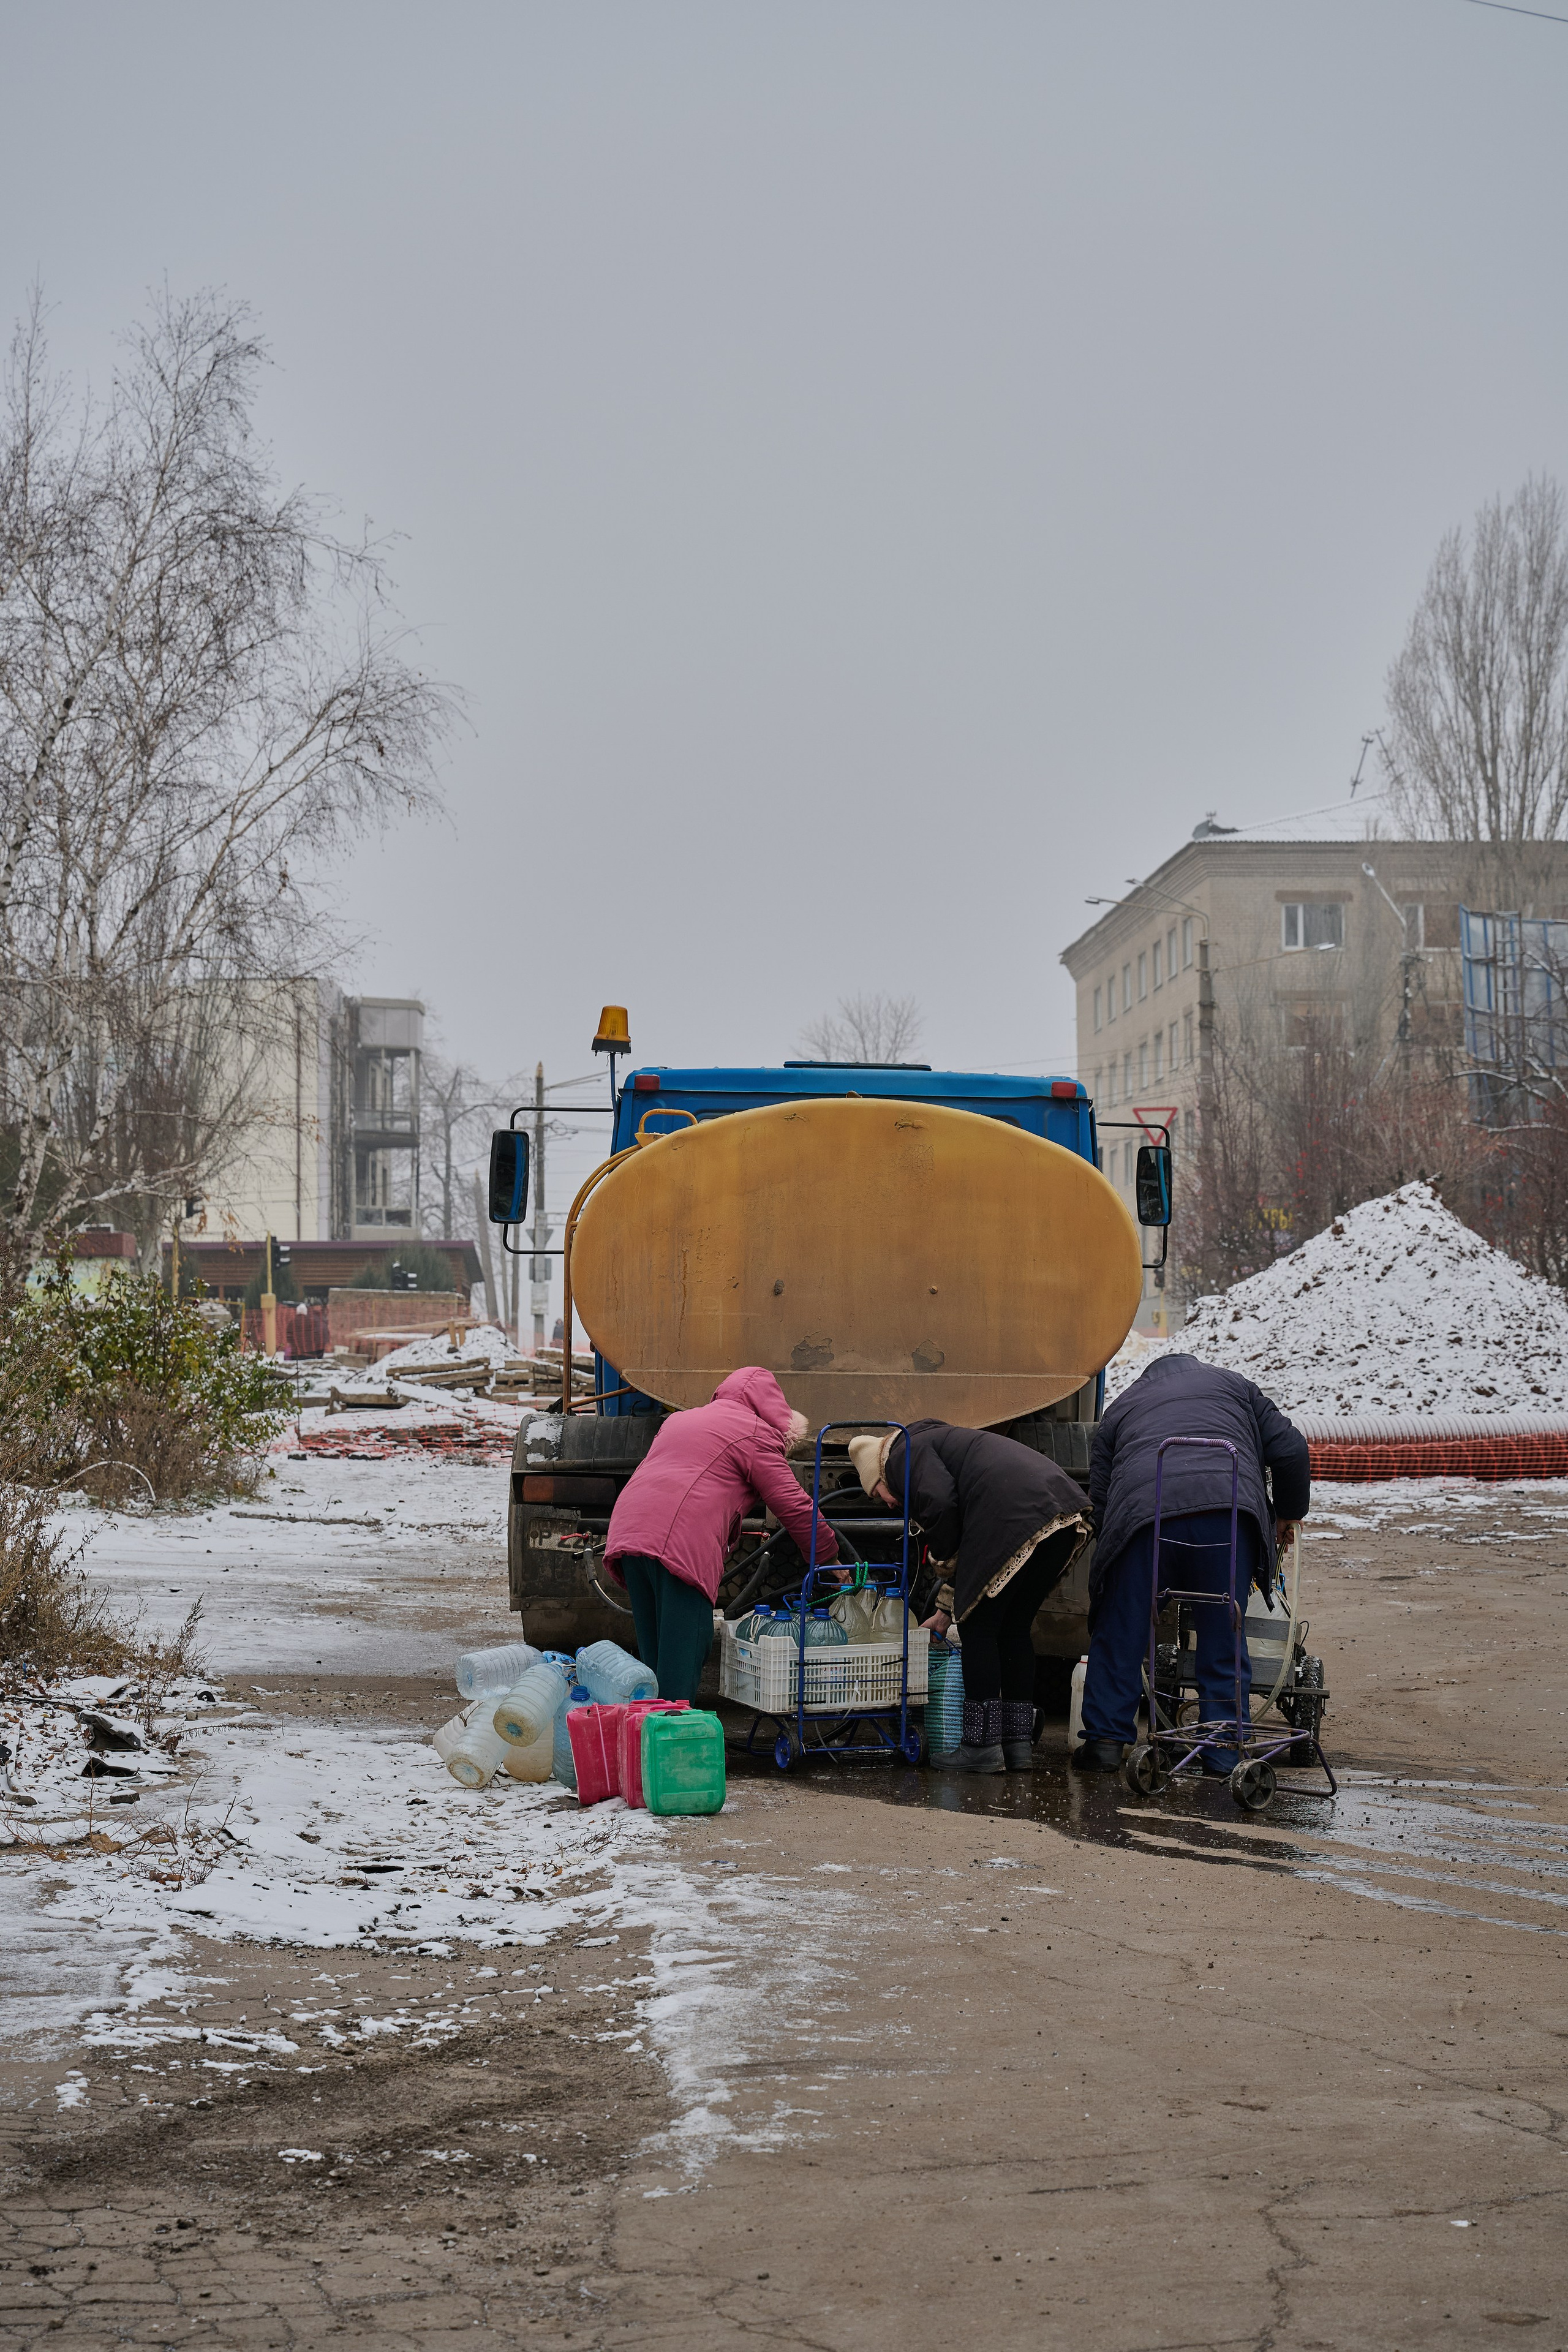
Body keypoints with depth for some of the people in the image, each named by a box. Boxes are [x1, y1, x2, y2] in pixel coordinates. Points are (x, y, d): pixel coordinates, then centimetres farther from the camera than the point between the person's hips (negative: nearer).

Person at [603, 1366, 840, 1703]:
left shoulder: (680, 1420, 31)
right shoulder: (756, 1435, 8)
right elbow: (793, 1506, 6)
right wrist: (828, 1558, 16)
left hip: (627, 1532, 8)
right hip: (680, 1541, -8)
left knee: (654, 1654, 13)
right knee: (683, 1657, -8)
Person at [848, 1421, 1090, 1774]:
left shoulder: (907, 1452, 12)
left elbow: (940, 1502, -9)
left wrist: (942, 1556, 8)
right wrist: (948, 1610, 42)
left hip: (1015, 1517, -9)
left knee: (978, 1629, 3)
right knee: (1014, 1629, 18)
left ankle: (983, 1746, 4)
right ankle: (1018, 1745, 19)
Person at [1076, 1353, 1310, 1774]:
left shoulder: (1120, 1408, 33)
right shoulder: (1234, 1386, 32)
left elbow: (1099, 1500, 26)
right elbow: (1290, 1449, 22)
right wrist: (1287, 1515, 33)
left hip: (1142, 1513, 0)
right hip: (1229, 1510, 0)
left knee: (1119, 1635, 13)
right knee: (1223, 1639, 11)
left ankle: (1104, 1740, 12)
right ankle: (1225, 1751, 12)